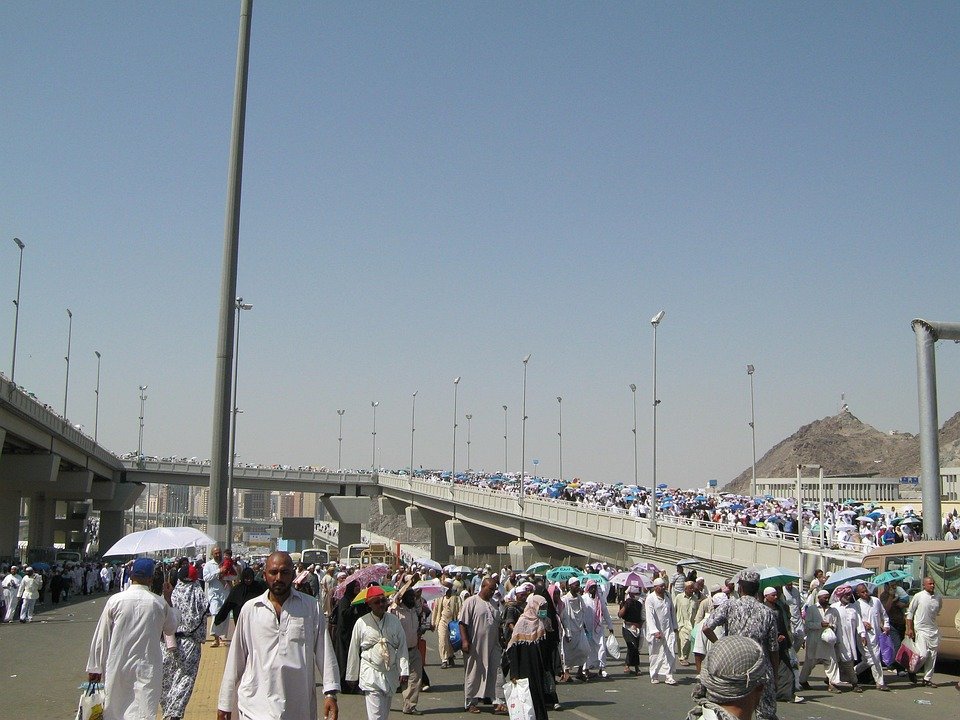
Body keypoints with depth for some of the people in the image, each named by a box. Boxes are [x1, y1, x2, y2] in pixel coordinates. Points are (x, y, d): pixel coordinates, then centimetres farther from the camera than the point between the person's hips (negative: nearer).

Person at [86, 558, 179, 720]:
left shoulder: (115, 600, -6)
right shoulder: (159, 603, -5)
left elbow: (101, 637, -1)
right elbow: (171, 629, 13)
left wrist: (95, 668, 8)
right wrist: (168, 599, 18)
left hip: (118, 668, 1)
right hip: (147, 669, -1)